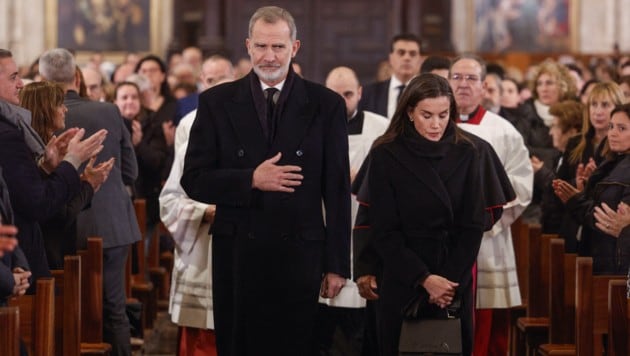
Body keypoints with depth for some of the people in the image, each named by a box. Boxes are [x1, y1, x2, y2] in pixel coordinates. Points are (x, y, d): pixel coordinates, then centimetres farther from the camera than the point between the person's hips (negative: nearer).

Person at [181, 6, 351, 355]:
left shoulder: (326, 105, 2)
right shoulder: (217, 102, 3)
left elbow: (337, 190, 3)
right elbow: (194, 180, 0)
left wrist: (336, 265, 1)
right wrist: (251, 180, -15)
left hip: (299, 257, -1)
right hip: (236, 255, 1)